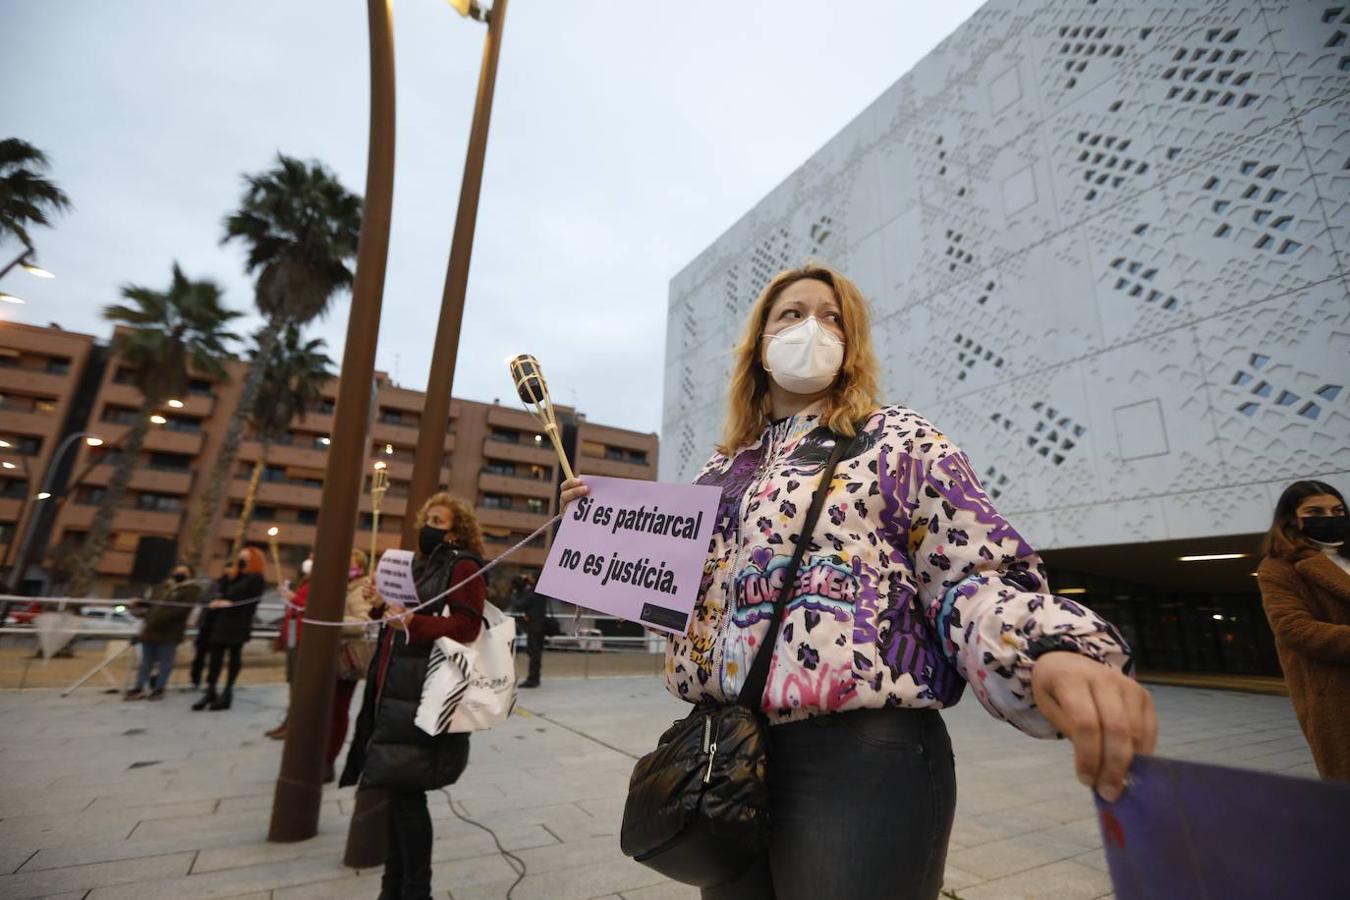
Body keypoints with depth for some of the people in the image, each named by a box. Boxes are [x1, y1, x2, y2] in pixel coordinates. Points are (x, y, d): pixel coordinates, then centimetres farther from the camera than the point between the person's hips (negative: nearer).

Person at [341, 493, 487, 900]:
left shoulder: (463, 567, -9)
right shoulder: (423, 565, 18)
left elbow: (466, 626, -18)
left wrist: (411, 622, -27)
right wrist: (383, 605, 9)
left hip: (425, 695, -9)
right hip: (397, 689, 9)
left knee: (407, 790, -3)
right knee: (398, 789, 16)